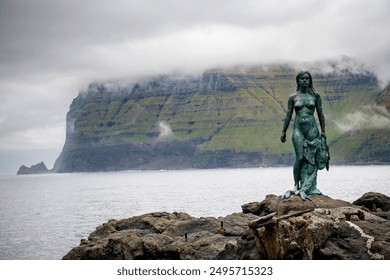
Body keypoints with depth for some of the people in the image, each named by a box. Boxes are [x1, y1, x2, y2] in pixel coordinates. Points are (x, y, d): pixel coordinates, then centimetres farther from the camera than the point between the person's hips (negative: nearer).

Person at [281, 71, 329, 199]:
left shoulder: (315, 96, 6)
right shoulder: (293, 97, 5)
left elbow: (320, 114, 8)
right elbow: (288, 115, 8)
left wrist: (323, 131, 5)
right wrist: (283, 132, 6)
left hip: (312, 129, 1)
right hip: (298, 129, -1)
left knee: (311, 159, -1)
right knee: (300, 158, -8)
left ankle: (307, 188, 3)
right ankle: (296, 185, 2)